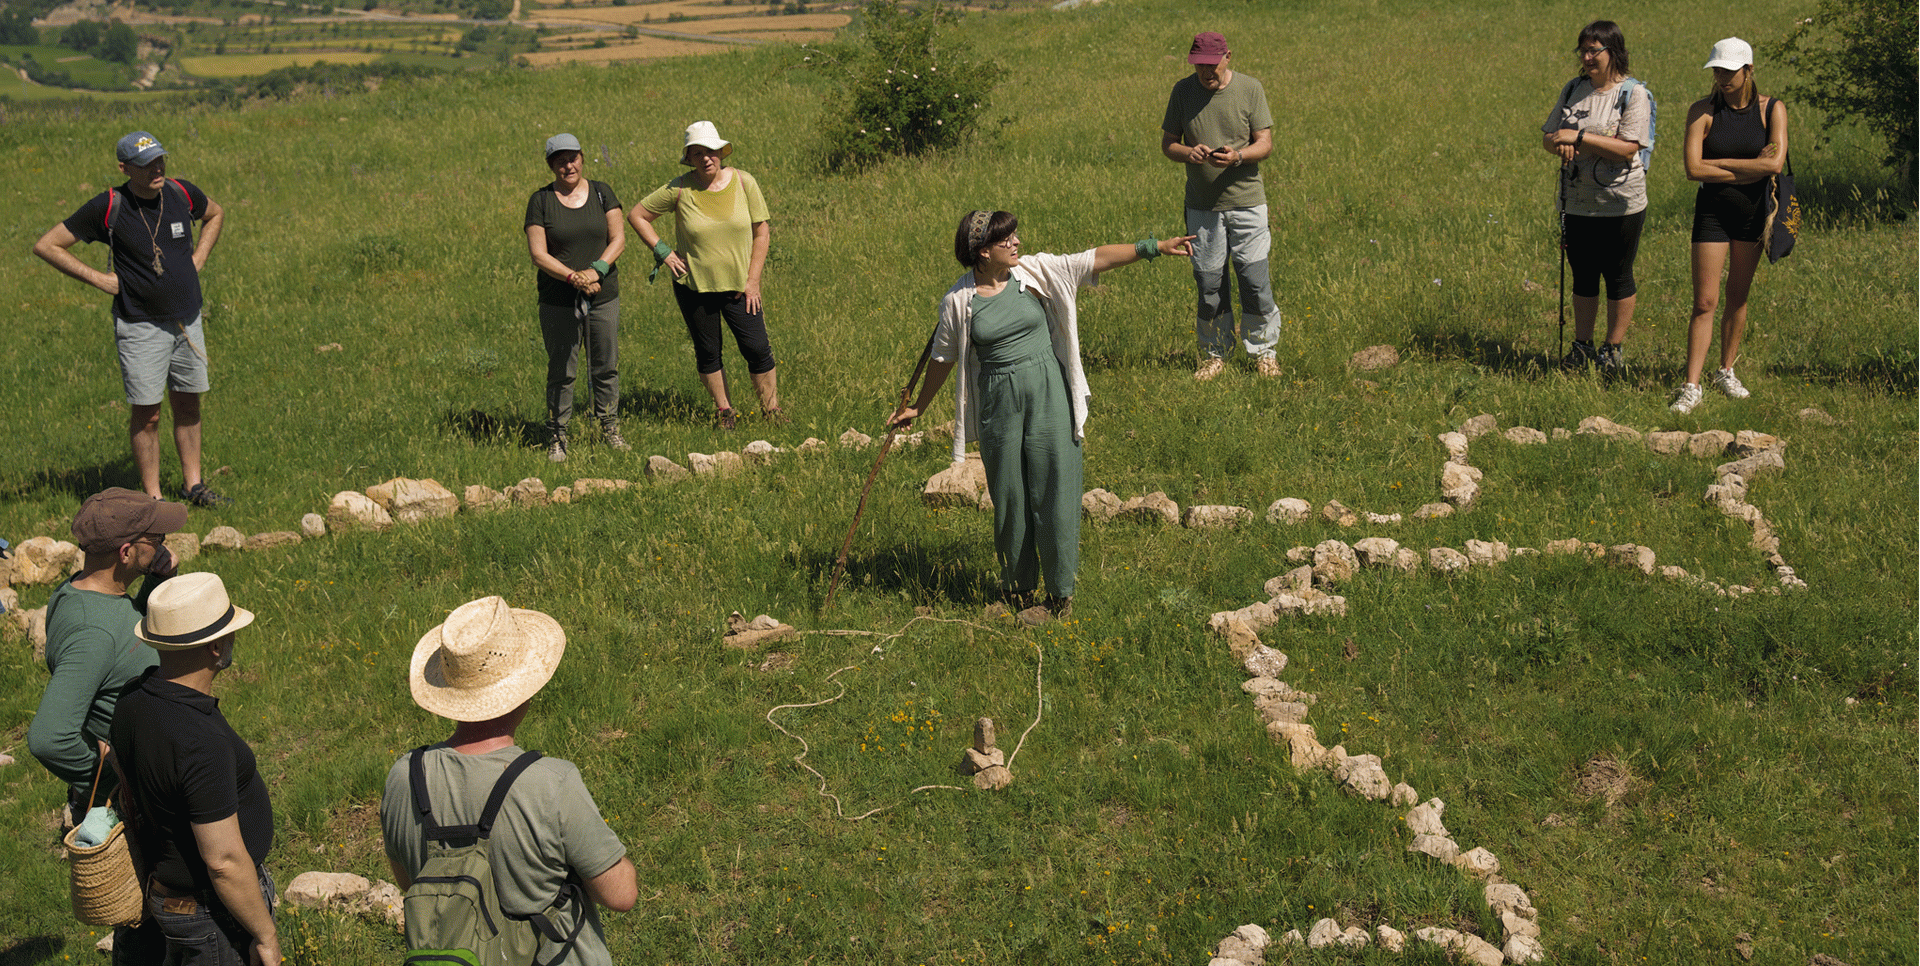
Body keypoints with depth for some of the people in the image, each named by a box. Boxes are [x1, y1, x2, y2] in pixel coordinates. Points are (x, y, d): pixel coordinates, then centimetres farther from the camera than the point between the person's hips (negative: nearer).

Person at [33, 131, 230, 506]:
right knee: (146, 414, -1)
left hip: (188, 319, 4)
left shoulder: (181, 193, -2)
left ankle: (192, 484, 24)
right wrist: (97, 278, -10)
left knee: (188, 404, 12)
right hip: (141, 325, -4)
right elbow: (46, 245, -7)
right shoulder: (108, 207, -14)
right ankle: (153, 498, 8)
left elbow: (215, 213, 23)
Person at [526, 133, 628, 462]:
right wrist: (574, 277, -21)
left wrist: (596, 270, -17)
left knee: (606, 366, 8)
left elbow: (619, 239, -1)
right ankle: (557, 438, 11)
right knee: (561, 371, 1)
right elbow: (538, 254, -7)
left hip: (603, 295, 2)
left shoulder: (602, 192, 5)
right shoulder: (541, 201, -2)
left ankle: (610, 428, 24)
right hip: (558, 300, -2)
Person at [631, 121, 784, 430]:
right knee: (707, 352, 9)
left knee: (758, 348, -3)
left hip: (738, 285, 0)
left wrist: (753, 280, -5)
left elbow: (761, 233, 0)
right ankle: (723, 409, 26)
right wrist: (663, 252, -7)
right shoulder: (679, 189, -9)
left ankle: (771, 408, 14)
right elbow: (637, 216, 2)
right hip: (693, 285, 0)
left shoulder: (744, 182, -6)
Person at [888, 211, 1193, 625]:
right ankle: (1021, 593, 23)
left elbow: (1096, 259, -5)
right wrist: (917, 408, 17)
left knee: (1055, 489, 1)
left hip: (1048, 391, 0)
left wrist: (1154, 247, -10)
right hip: (997, 401, 0)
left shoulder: (1035, 271, -1)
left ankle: (1061, 591, 14)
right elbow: (943, 357, 9)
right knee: (1010, 498, 7)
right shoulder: (958, 300, -2)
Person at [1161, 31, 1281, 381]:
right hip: (1202, 205, 1)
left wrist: (1238, 156, -24)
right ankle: (1214, 355, 21)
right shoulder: (1183, 91, 2)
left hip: (1246, 201, -1)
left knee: (1255, 279, -2)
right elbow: (1167, 143, 6)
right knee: (1208, 284, 5)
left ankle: (1263, 352, 15)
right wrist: (1187, 152, -17)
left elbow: (1265, 143, -3)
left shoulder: (1250, 89, -2)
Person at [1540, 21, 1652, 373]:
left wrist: (1577, 137, -20)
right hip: (1577, 202, 5)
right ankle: (1582, 347, 23)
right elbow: (1547, 136, 11)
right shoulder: (1573, 89, 8)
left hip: (1620, 204, -5)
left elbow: (1627, 148, -20)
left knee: (1618, 277, 6)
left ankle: (1612, 350, 16)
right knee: (1582, 276, 13)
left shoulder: (1634, 94, -10)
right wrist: (1560, 144, -13)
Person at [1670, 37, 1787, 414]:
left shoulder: (1772, 109, -2)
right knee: (1705, 302, -6)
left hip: (1753, 212, 2)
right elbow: (1693, 169, -17)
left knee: (1738, 298, 11)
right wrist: (1753, 168, -14)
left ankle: (1726, 372, 25)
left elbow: (1775, 162, -16)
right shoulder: (1702, 111, -6)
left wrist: (1717, 162, -15)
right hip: (1712, 210, -2)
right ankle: (1691, 386, -5)